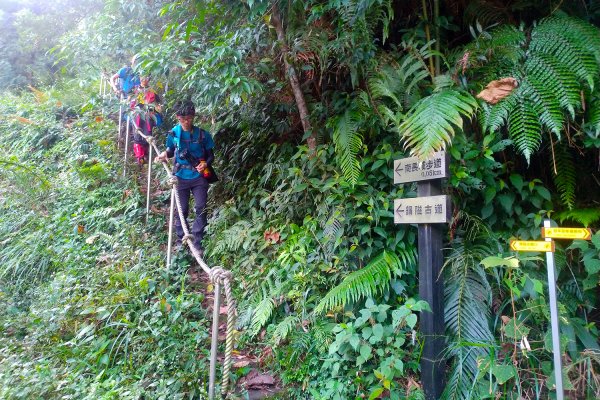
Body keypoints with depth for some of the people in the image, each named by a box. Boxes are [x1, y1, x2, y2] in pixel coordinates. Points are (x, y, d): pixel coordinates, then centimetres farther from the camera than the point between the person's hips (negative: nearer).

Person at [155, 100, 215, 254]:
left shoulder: (202, 134, -8)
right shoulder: (173, 133, -4)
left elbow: (211, 155, 0)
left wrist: (205, 164, -20)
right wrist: (165, 154, -9)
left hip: (199, 177, -1)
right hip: (181, 177, 1)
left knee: (201, 208, -4)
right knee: (182, 210, 9)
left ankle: (197, 243, 8)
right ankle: (181, 240, 26)